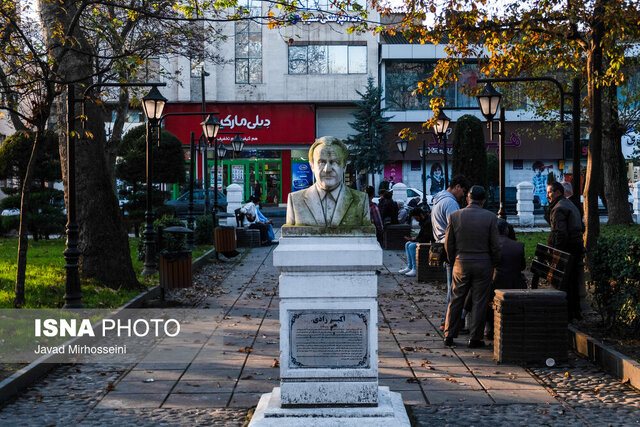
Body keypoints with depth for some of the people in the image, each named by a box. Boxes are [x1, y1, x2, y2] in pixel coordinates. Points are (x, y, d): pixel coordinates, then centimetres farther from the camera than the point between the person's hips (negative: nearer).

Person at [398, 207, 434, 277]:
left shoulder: (428, 222, -23)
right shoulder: (423, 221, 11)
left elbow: (426, 237, -24)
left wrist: (415, 239, -16)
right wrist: (415, 238, 1)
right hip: (424, 240, 11)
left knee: (412, 246, -23)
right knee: (407, 244, 5)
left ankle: (415, 269, -21)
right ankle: (409, 267, 1)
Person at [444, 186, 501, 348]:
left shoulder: (455, 216, -3)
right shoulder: (490, 217, -7)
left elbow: (448, 243, 1)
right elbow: (495, 245, -5)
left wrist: (453, 261, 14)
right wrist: (495, 264, 9)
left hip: (461, 263, 2)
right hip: (483, 264, -2)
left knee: (456, 300, 11)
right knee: (479, 302, 6)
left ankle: (449, 336, 14)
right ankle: (475, 338, 9)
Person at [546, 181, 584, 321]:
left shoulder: (558, 209, -13)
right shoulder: (571, 205, 20)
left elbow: (560, 233, -21)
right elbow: (579, 228, 22)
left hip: (566, 250, -10)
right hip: (576, 249, 10)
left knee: (563, 283, -6)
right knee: (573, 282, 16)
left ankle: (567, 314, -5)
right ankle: (576, 312, 22)